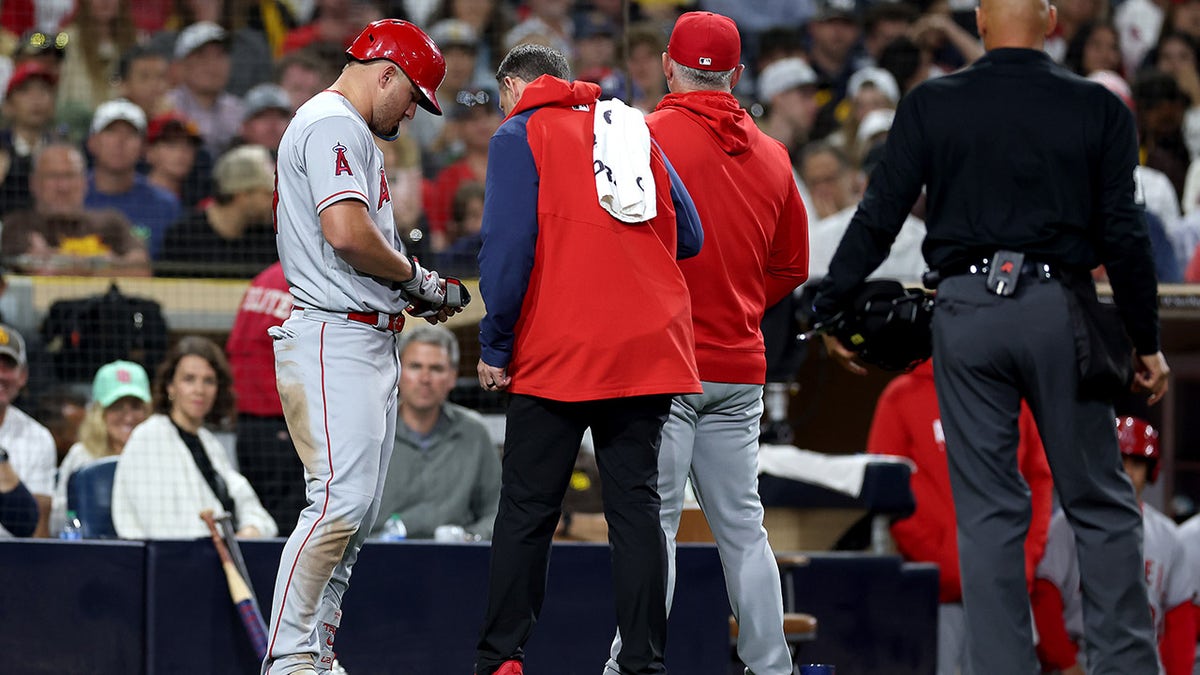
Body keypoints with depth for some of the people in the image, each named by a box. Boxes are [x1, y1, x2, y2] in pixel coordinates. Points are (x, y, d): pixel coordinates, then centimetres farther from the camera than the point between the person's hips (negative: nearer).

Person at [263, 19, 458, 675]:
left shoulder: (347, 132, 25)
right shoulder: (334, 125, -9)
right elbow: (346, 231, -22)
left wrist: (413, 291, 12)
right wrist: (414, 277, -8)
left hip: (369, 342, 11)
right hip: (333, 338, -11)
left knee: (358, 508, 9)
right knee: (341, 498, -18)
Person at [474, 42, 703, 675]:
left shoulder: (520, 135, 2)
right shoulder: (633, 130, 17)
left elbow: (507, 248, -9)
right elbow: (689, 236, 15)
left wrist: (494, 346, -4)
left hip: (557, 352, -4)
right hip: (650, 349, 4)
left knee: (527, 508, 3)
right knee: (635, 503, 4)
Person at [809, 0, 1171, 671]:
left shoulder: (931, 106, 1)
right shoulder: (1098, 109, 0)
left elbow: (878, 219, 0)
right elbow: (1123, 233, -1)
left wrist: (831, 310, 11)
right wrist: (1146, 340, 6)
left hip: (968, 313, 1)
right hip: (1060, 312, 0)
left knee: (988, 509, 4)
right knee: (1101, 503, 8)